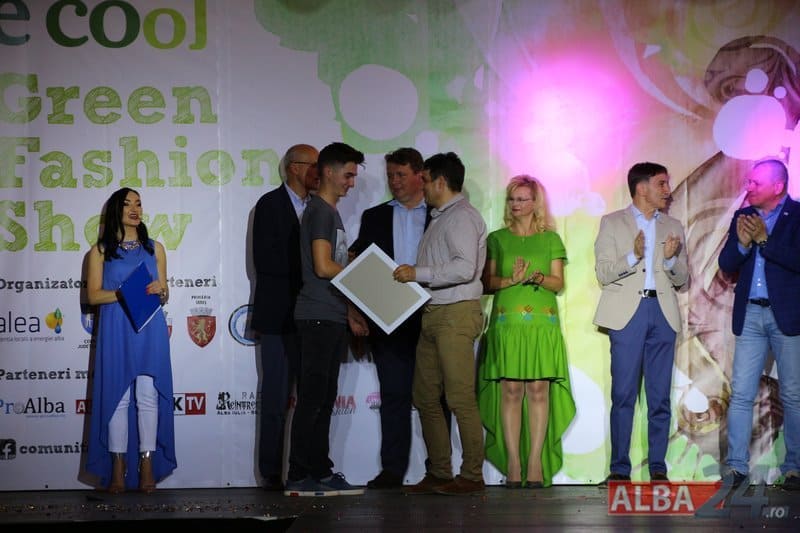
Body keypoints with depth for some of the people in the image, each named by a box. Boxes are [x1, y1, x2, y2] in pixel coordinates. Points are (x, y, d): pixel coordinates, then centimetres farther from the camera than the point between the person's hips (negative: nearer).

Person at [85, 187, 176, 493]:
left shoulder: (154, 248, 15)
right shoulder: (101, 250, 9)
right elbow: (93, 295, 1)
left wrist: (159, 291, -6)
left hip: (150, 330, 1)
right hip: (115, 330, -1)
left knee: (148, 395, -6)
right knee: (117, 395, -4)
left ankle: (148, 465, -5)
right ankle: (118, 468, -1)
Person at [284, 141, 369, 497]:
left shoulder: (331, 212, 21)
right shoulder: (319, 210, -9)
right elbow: (323, 266, -18)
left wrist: (352, 314, 19)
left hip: (332, 318, 10)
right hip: (318, 317, -10)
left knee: (324, 399, 10)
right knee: (312, 398, -9)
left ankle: (321, 473, 14)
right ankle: (299, 478, -7)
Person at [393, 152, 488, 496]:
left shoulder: (461, 216, -8)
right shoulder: (439, 218, 21)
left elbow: (464, 268, -21)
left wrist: (418, 273, -16)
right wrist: (411, 276, 9)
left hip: (456, 313, -10)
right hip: (433, 313, 10)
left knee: (460, 397, -9)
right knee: (425, 397, 8)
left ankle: (472, 476, -6)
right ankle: (439, 473, 13)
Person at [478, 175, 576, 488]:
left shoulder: (551, 239, 12)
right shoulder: (497, 239, 12)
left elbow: (558, 283, 8)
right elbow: (487, 283, 8)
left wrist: (537, 277, -12)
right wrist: (512, 279, -10)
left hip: (542, 323, 0)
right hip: (507, 322, 0)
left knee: (539, 390, -5)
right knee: (510, 390, -5)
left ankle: (535, 462, -3)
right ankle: (512, 463, -3)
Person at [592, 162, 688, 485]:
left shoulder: (674, 228, 16)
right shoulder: (612, 223, 8)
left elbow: (682, 280, 14)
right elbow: (603, 273, -1)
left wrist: (672, 259, -6)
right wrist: (632, 256, -16)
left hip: (663, 313, 3)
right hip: (627, 313, -3)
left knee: (660, 396, 2)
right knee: (623, 395, -4)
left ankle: (657, 467, 8)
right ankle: (619, 468, 1)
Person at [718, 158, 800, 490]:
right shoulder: (742, 217, 10)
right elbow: (726, 265, 6)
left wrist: (764, 239, -18)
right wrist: (742, 243, -12)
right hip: (749, 315, 4)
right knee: (741, 395, 1)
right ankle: (736, 468, 4)